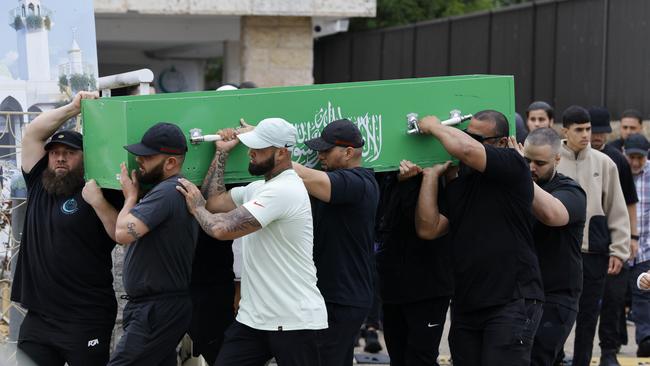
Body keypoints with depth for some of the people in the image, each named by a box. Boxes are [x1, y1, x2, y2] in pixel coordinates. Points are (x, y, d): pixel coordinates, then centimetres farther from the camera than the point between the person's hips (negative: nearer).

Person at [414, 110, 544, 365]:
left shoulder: (513, 167, -5)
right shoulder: (456, 186, 15)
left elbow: (467, 150, -22)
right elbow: (428, 228, 4)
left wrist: (435, 127, -3)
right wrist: (432, 174, 4)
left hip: (512, 303, -7)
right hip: (465, 304, 7)